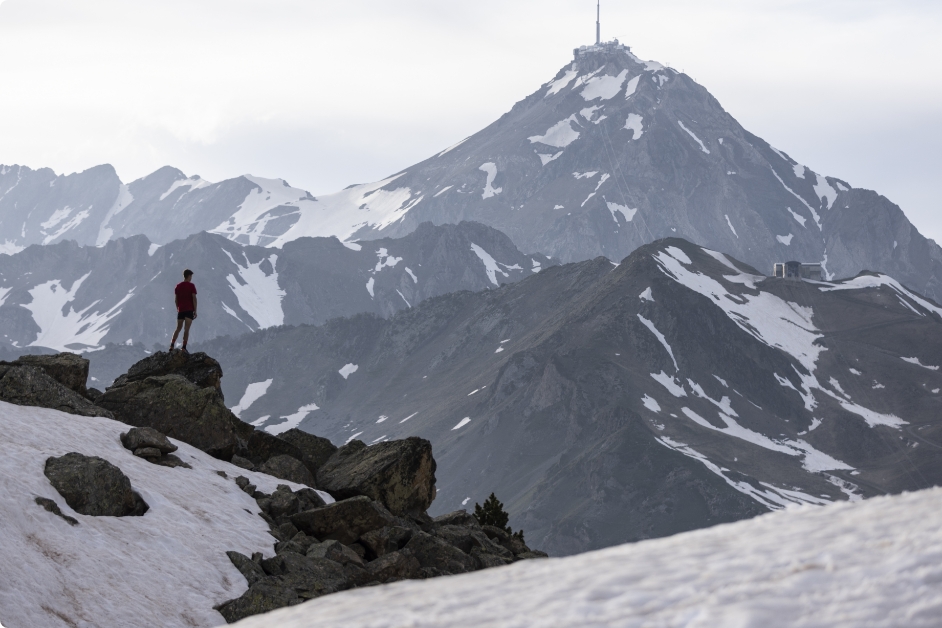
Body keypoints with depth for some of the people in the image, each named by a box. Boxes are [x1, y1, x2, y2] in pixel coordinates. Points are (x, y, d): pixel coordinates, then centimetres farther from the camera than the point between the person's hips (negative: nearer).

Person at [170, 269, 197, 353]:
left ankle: (172, 345, -1)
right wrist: (195, 311, -6)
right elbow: (194, 298, -9)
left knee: (178, 329, 12)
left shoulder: (178, 286, 9)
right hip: (189, 310, -4)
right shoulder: (191, 286, -5)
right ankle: (184, 347, -12)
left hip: (180, 310, 4)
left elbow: (176, 299, 11)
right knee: (186, 329, -5)